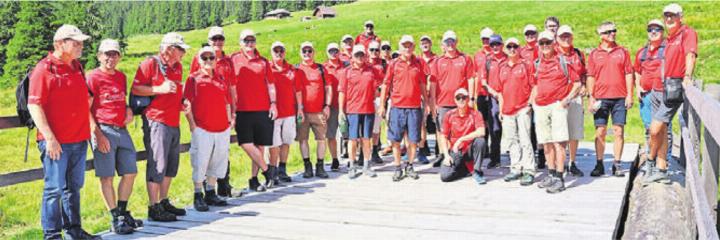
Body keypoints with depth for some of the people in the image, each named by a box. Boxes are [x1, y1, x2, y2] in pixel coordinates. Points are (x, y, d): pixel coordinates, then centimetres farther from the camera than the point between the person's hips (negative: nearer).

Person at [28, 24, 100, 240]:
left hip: (79, 140, 8)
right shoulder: (44, 68, -9)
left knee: (74, 187, 15)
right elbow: (34, 106, -15)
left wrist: (92, 128, 22)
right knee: (54, 189, -1)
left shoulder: (77, 67, 14)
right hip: (56, 142, -7)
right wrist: (49, 138, -20)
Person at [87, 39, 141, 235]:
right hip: (104, 130, -7)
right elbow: (87, 110, -8)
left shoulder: (122, 77, 15)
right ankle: (116, 219, 8)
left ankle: (123, 213, 23)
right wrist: (98, 135, -16)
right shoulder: (93, 77, -5)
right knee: (107, 176, 0)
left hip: (122, 130, 7)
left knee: (130, 173, 9)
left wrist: (128, 110, 5)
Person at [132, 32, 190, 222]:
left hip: (174, 122, 9)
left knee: (171, 165, 14)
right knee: (157, 165, -6)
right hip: (156, 122, -8)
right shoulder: (150, 63, -6)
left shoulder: (177, 67, 18)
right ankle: (154, 208, 1)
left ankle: (164, 202, 26)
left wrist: (182, 103, 12)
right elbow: (135, 89, -11)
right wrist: (160, 89, -19)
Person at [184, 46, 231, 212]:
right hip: (202, 128, -5)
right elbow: (187, 103, -4)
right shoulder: (193, 78, 0)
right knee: (200, 162, -1)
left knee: (217, 161, 12)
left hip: (222, 128, 5)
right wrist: (191, 123, -9)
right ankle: (198, 196, 10)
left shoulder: (222, 78, 12)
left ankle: (210, 193, 25)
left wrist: (229, 119, 10)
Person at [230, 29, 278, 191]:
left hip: (263, 109, 2)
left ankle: (254, 179, 15)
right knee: (245, 143, -13)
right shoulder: (234, 60, 5)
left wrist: (273, 103, 4)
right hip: (242, 110, -2)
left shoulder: (263, 61, 12)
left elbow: (270, 84, 14)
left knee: (260, 145, 4)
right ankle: (267, 169, 4)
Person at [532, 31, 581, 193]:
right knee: (546, 143, 10)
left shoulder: (562, 61, 0)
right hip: (540, 107, 5)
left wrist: (567, 99, -8)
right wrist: (533, 101, 12)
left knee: (558, 142, -10)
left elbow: (577, 83, 1)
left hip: (557, 105, -5)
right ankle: (551, 174, 22)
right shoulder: (537, 64, 13)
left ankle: (560, 179, -9)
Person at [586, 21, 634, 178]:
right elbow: (590, 77, 6)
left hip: (619, 98, 0)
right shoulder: (594, 54, 8)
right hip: (601, 98, 0)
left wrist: (630, 95, -1)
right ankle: (599, 165, 7)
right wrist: (591, 97, -1)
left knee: (618, 131, 0)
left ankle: (617, 165, 7)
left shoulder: (622, 52, 9)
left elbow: (628, 74, 7)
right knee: (600, 132, 0)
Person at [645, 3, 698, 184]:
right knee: (661, 131, 10)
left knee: (655, 130, -11)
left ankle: (651, 160, 13)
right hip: (658, 90, 8)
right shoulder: (668, 39, 18)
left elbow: (690, 55, -20)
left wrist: (687, 77, -35)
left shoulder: (688, 33, -5)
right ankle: (661, 170, 17)